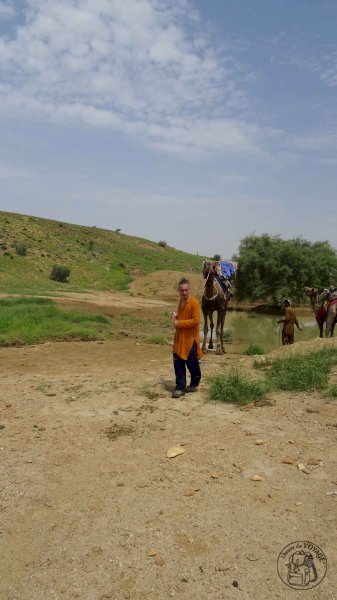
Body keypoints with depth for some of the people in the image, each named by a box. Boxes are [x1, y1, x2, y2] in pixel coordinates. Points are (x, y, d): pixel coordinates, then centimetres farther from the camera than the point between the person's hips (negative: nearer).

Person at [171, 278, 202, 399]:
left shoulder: (194, 303, -15)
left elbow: (196, 320, -22)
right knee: (178, 363, 5)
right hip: (179, 338, 7)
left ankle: (194, 384, 30)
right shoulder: (181, 301, 10)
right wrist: (176, 316, 4)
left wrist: (179, 323, -19)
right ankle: (180, 387, 13)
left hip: (190, 339, -7)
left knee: (192, 363, 7)